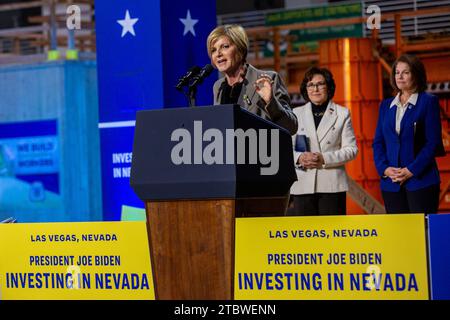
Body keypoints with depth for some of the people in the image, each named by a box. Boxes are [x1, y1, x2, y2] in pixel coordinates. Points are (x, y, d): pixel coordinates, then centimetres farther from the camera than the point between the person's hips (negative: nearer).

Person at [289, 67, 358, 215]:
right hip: (303, 186, 2)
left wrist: (324, 159, -12)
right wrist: (299, 158, -11)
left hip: (332, 186, -2)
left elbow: (351, 149, 2)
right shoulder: (296, 114, 16)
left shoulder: (342, 114, 9)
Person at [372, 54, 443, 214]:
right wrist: (384, 169, -4)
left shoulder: (428, 102, 0)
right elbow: (378, 142, 13)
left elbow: (433, 142, -6)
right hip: (391, 184, 5)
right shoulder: (386, 105, 15)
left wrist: (412, 170, -13)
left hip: (421, 180, -4)